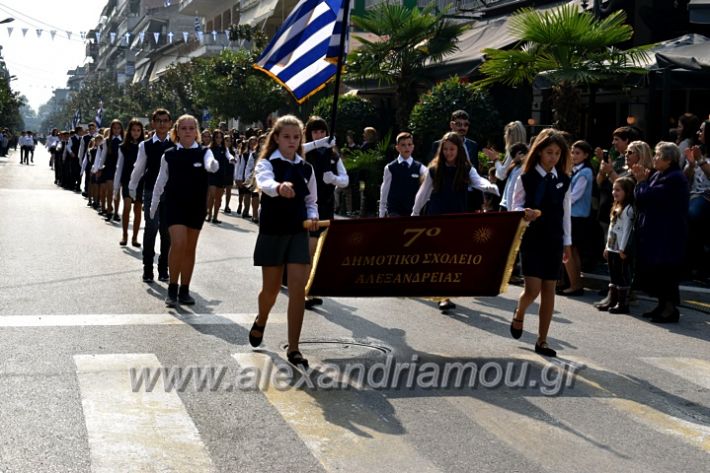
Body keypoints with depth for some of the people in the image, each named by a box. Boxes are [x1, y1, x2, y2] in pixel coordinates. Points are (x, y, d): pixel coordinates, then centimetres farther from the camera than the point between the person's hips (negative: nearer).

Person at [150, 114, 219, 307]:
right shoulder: (169, 155, 0)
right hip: (175, 205, -1)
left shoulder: (204, 152, -2)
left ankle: (184, 291, 19)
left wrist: (213, 165, -48)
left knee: (190, 248, 9)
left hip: (196, 206, 1)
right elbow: (160, 182, 9)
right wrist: (153, 205, 13)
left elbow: (211, 165, -25)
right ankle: (172, 289, -2)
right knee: (178, 244, -16)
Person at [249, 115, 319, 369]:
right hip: (272, 232, -2)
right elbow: (265, 183, -30)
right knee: (271, 289, 9)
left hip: (298, 233, 2)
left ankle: (293, 349, 1)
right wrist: (280, 187, -53)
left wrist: (312, 217, -7)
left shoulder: (306, 168, 6)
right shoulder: (266, 163, -6)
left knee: (298, 289, -7)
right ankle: (261, 321, 44)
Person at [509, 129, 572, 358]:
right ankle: (519, 314, 24)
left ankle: (542, 340, 11)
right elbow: (516, 206, -3)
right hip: (531, 238, -3)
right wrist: (524, 214, -26)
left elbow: (566, 212, 10)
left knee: (549, 290, 4)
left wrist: (567, 242, 9)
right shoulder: (526, 178, -5)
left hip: (554, 240, 4)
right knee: (532, 289, -11)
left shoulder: (563, 180, 6)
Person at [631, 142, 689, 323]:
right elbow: (641, 197, 12)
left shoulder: (674, 179, -17)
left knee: (664, 272, -4)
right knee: (652, 272, 15)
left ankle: (670, 309, 6)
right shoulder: (658, 175, 14)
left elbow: (646, 196, -24)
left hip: (667, 237, -10)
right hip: (655, 233, 10)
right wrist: (642, 180, 0)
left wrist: (641, 181, -5)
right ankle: (663, 306, 25)